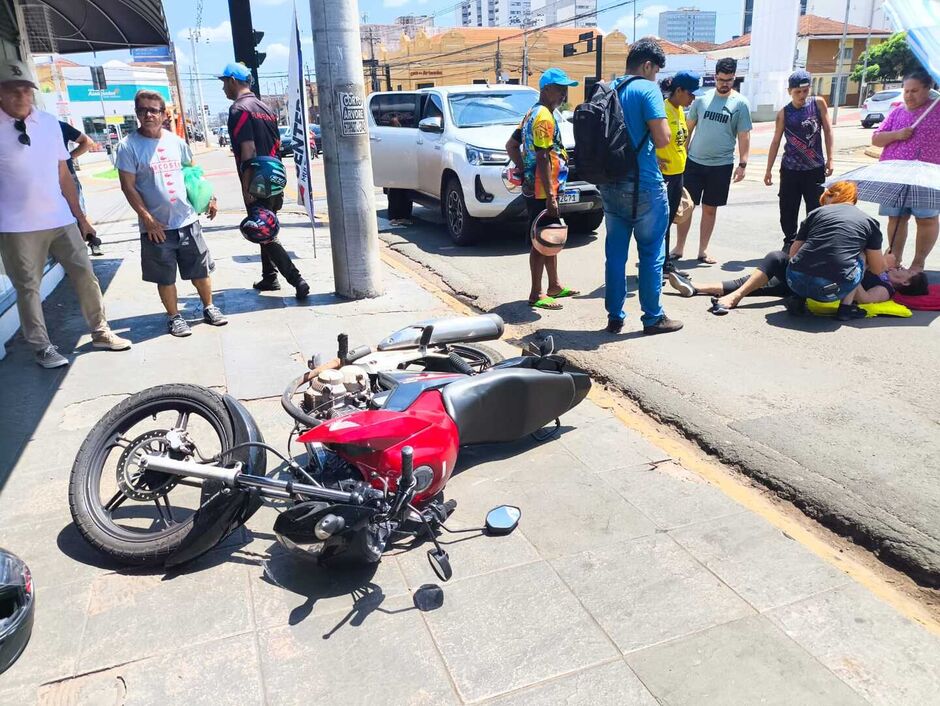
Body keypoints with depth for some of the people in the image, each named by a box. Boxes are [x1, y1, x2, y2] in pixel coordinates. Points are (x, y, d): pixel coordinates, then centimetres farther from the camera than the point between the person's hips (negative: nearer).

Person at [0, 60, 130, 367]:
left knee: (85, 276, 8)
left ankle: (100, 332, 24)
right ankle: (42, 347, 19)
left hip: (61, 220, 4)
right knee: (28, 287, 6)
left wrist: (80, 215, 13)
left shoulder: (49, 123, 6)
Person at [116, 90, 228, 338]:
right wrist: (147, 219, -14)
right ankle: (174, 317, 22)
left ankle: (209, 308, 29)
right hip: (157, 225, -3)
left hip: (188, 220, 3)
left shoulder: (175, 141, 5)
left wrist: (208, 197, 14)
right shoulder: (129, 146, -7)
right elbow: (128, 186, -9)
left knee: (200, 269, 12)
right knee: (165, 277, 7)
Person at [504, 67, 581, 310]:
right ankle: (536, 295, 3)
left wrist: (524, 170, 12)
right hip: (543, 191, -10)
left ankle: (554, 286, 27)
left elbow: (511, 146, 17)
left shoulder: (533, 114, 14)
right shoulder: (545, 117, -16)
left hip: (535, 188, 10)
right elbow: (542, 158, -22)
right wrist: (550, 196, -23)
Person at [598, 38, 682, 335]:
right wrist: (664, 131, 5)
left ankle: (614, 317, 14)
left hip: (610, 184, 6)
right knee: (651, 252, 3)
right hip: (643, 184, -6)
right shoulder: (648, 89, -10)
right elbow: (662, 138, -17)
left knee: (615, 251, 10)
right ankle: (653, 318, 11)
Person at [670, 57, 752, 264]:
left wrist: (742, 164, -7)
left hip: (721, 165, -1)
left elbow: (744, 136, 0)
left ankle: (703, 250, 17)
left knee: (710, 208, 8)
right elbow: (689, 127, 10)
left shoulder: (740, 103, 0)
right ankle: (678, 248, 12)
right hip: (694, 162, 1)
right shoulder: (702, 98, 4)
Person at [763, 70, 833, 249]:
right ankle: (789, 244, 20)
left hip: (815, 169, -1)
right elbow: (776, 141, 3)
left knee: (815, 211, 1)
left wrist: (829, 159, -4)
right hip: (790, 169, 1)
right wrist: (769, 169, 1)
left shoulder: (818, 103, -1)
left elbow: (827, 130, 1)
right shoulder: (784, 113, -1)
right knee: (787, 211, 6)